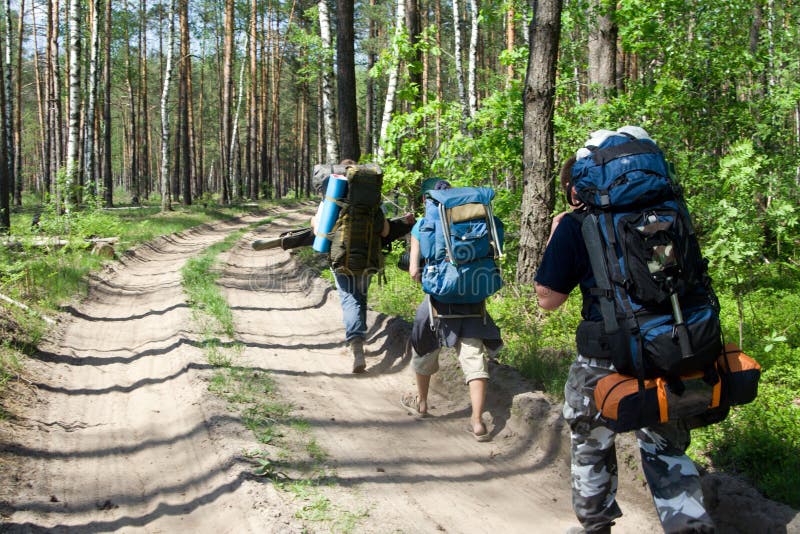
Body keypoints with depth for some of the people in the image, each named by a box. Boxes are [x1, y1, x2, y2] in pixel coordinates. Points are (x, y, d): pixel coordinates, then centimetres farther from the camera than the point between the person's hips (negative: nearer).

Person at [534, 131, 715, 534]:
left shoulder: (575, 225, -6)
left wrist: (554, 236, 10)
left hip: (609, 359, -3)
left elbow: (548, 298, 1)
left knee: (591, 443, 20)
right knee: (666, 448, 19)